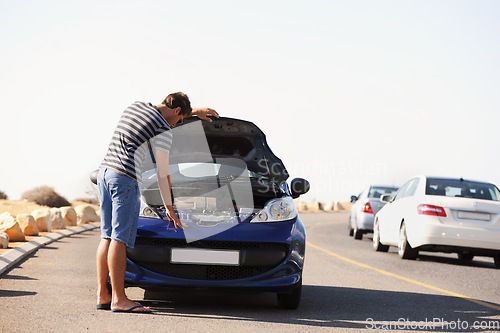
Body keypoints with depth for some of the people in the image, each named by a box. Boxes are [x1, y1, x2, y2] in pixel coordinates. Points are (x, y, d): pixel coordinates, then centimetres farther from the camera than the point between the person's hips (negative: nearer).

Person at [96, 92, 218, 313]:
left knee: (107, 237, 9)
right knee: (119, 238, -9)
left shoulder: (136, 107, 17)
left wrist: (194, 112, 45)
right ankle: (119, 299, -9)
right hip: (126, 178, -9)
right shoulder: (164, 131, -5)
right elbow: (163, 174, 0)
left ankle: (102, 295, 10)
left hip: (104, 171, 9)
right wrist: (169, 208, 11)